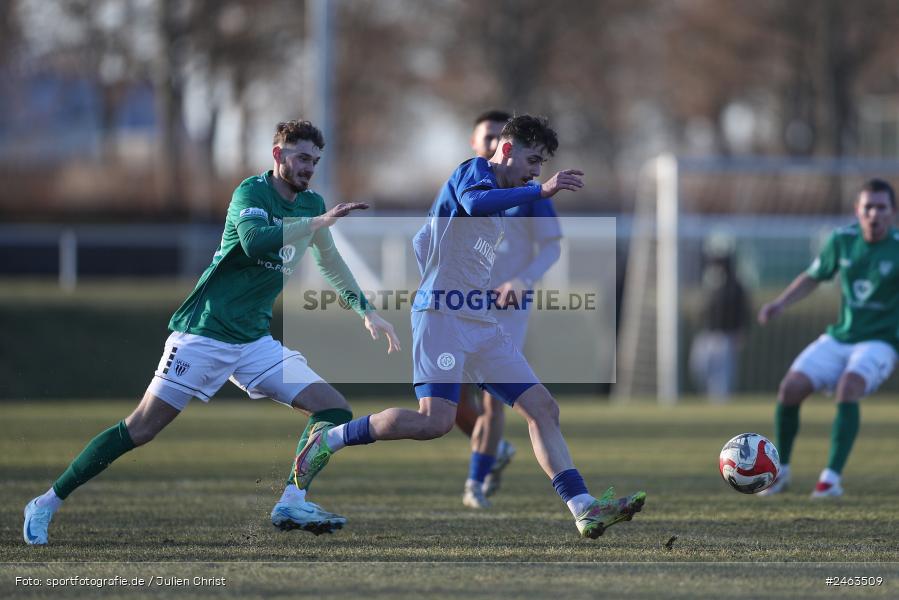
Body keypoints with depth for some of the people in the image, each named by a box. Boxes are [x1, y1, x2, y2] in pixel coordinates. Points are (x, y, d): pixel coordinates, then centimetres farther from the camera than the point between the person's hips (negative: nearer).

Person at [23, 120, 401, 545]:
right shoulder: (251, 193, -11)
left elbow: (331, 264, 27)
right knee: (141, 428, -10)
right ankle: (47, 504, 0)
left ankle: (292, 503, -9)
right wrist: (317, 223, -35)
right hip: (204, 332, -7)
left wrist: (367, 311, 23)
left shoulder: (310, 205, 11)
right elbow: (254, 241, -32)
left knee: (333, 409, -7)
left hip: (254, 342, 7)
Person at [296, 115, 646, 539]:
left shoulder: (500, 200, 24)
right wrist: (542, 190, -32)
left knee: (543, 408, 0)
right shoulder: (474, 171, -3)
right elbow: (474, 202, -29)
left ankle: (585, 510, -5)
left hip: (483, 326, 10)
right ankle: (328, 440, -4)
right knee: (435, 420, -20)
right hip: (443, 315, -10)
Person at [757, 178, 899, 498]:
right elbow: (813, 277, 15)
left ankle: (832, 477, -29)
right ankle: (781, 470, 8)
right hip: (839, 338, 4)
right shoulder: (842, 240, -1)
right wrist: (780, 303, 2)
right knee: (791, 387, -14)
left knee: (848, 386, -33)